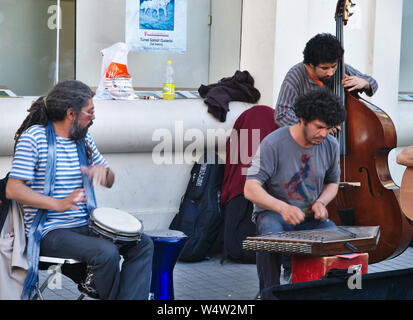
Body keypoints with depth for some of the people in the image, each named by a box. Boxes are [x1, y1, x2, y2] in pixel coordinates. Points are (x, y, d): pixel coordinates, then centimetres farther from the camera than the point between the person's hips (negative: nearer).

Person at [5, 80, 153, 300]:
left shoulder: (84, 139, 12)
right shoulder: (34, 137, -9)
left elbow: (109, 182, 19)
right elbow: (13, 189, -15)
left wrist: (103, 171, -7)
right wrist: (60, 204, -27)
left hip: (85, 225, 8)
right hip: (50, 232, -7)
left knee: (143, 244, -8)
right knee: (107, 252, -29)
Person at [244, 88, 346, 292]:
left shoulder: (331, 145, 0)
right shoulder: (273, 144, -16)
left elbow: (333, 183, 18)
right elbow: (250, 189, -20)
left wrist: (321, 202, -7)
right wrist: (283, 208, -38)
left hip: (311, 216, 4)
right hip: (273, 213, -4)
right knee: (272, 238, -38)